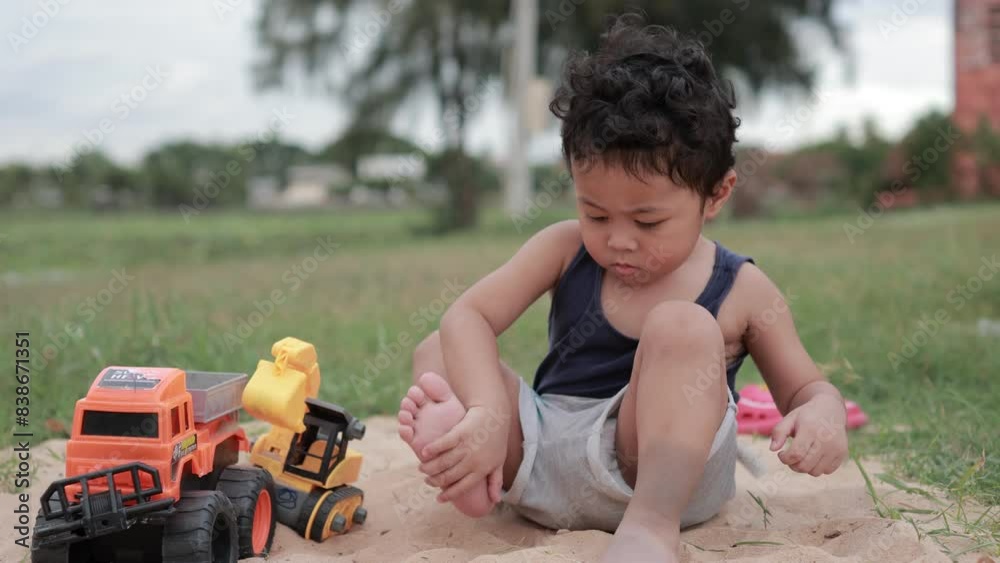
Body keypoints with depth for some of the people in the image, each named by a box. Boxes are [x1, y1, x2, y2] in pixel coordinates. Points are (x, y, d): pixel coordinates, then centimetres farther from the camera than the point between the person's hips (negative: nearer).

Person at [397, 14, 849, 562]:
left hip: (660, 467, -3)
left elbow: (803, 387, 8)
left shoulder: (743, 292, -1)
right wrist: (488, 413, -27)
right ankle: (461, 452, -37)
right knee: (436, 352, -5)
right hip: (540, 459, 4)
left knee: (682, 329, -26)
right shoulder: (566, 248, 3)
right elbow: (469, 316, -8)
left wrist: (824, 413, -19)